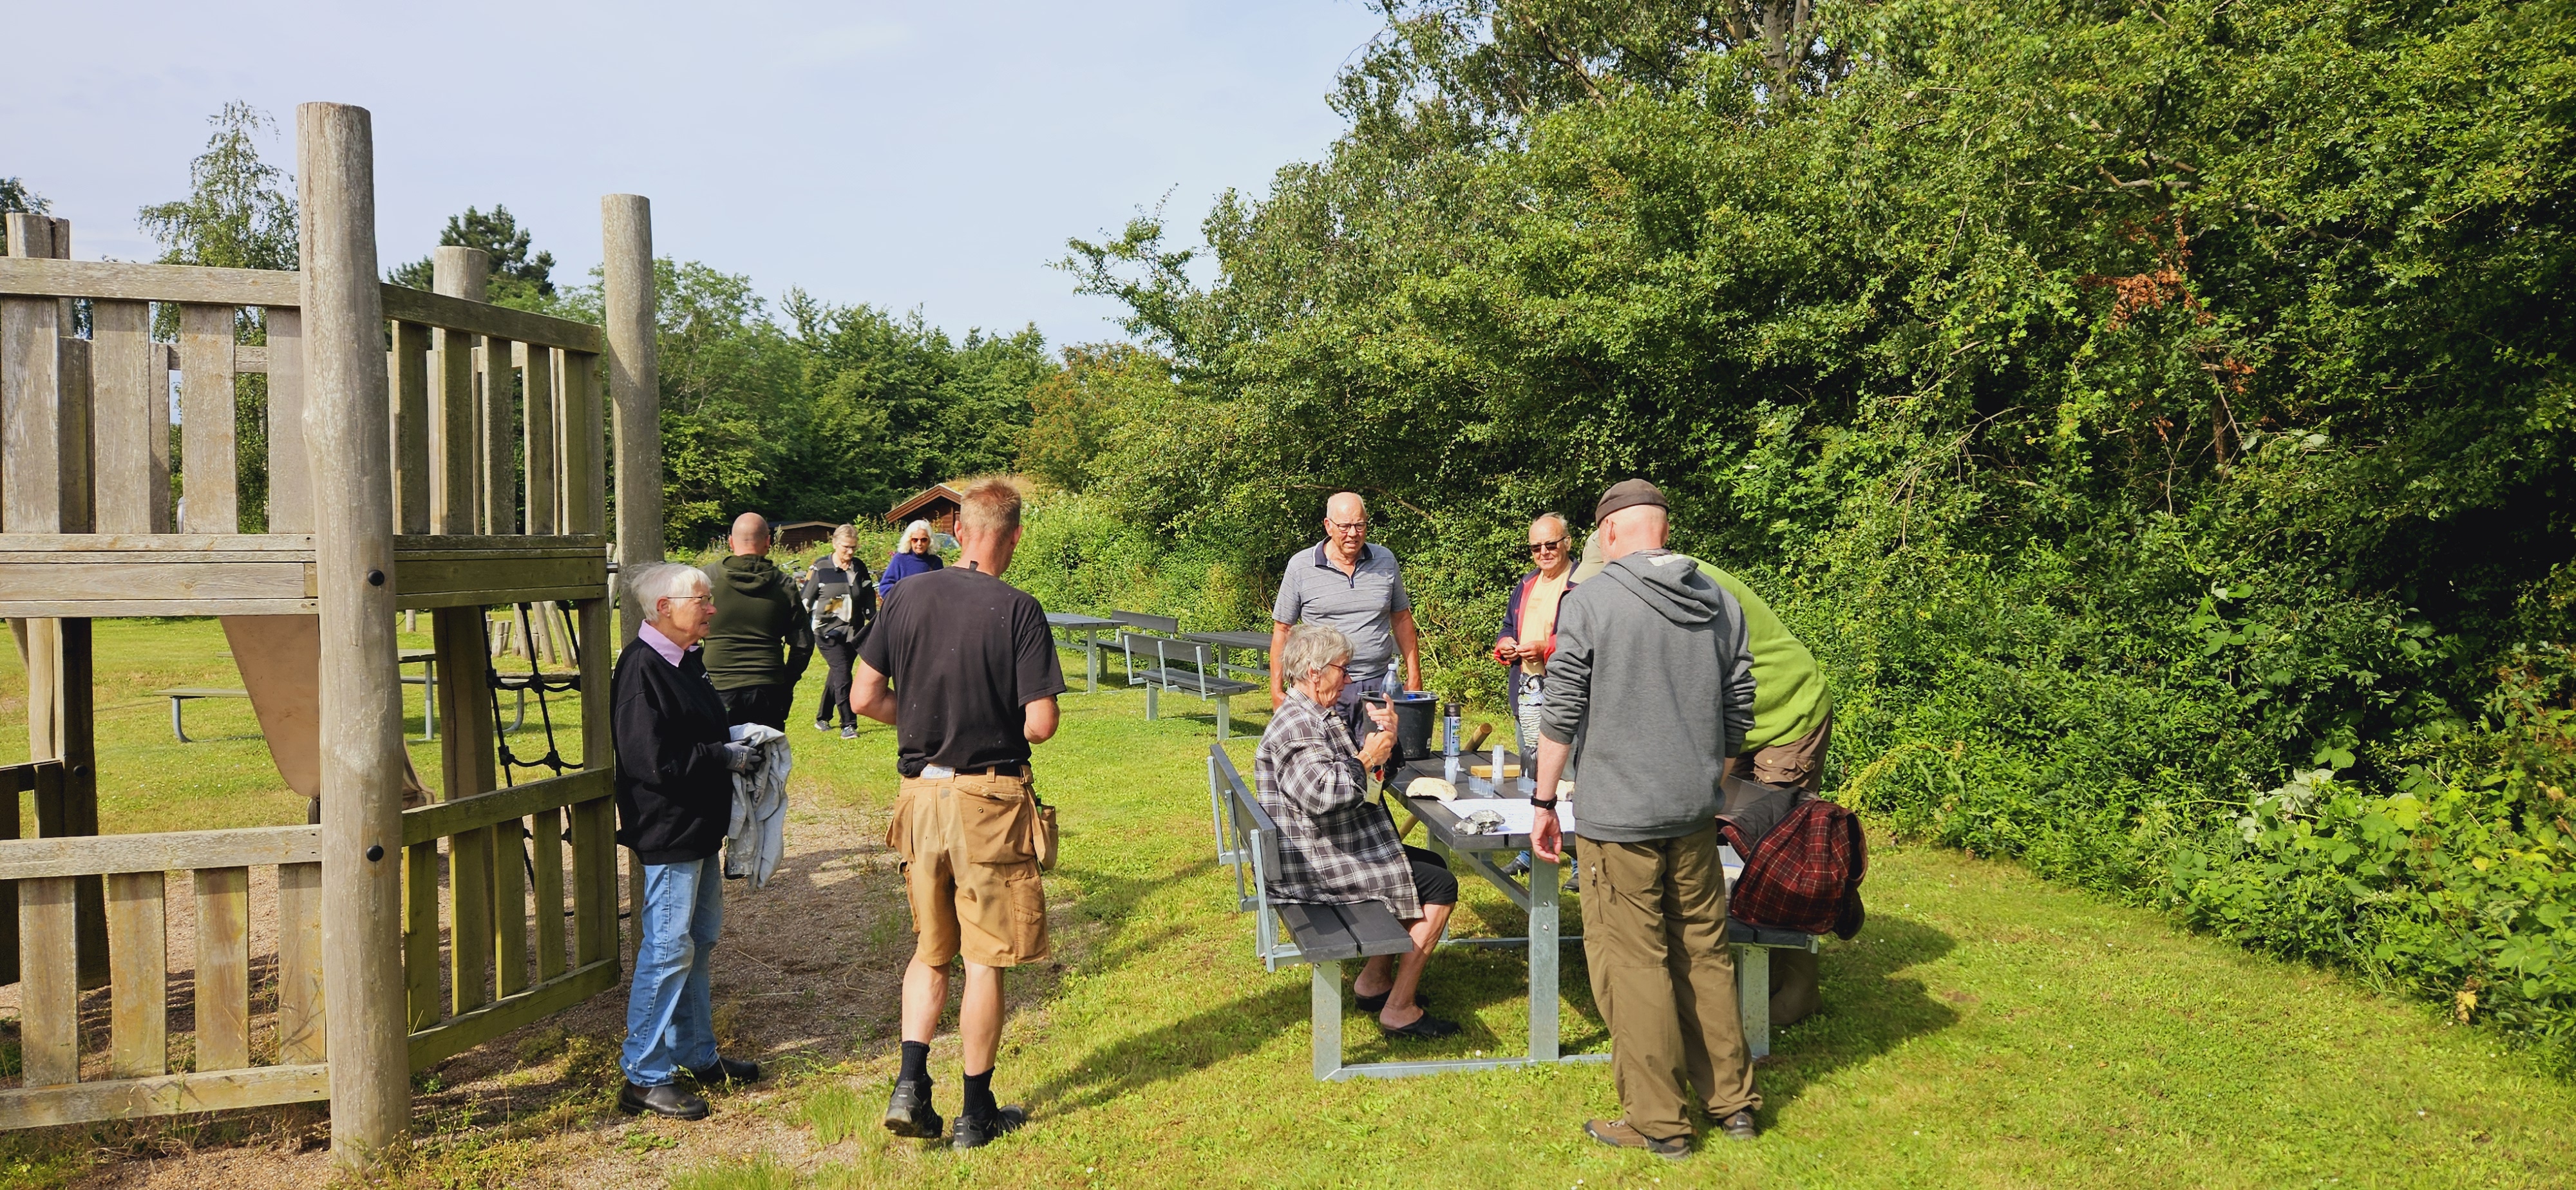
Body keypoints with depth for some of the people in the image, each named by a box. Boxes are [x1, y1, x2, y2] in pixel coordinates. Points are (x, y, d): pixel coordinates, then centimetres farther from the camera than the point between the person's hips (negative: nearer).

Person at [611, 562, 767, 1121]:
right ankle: (645, 1077, 6)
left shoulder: (686, 661, 12)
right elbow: (654, 761, -25)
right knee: (668, 948, -4)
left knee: (700, 940, 17)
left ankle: (697, 1054, 30)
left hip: (701, 824, 10)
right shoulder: (642, 669, -19)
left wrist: (737, 742, 7)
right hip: (668, 831, -10)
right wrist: (724, 757, -18)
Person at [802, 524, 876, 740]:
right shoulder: (820, 568, -5)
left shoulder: (860, 568, 8)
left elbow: (869, 599, 16)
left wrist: (874, 624, 10)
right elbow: (805, 599, 0)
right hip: (828, 631, -5)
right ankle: (848, 725, -12)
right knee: (842, 674, -15)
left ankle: (822, 718, 28)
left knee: (836, 675, 13)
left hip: (853, 633, 5)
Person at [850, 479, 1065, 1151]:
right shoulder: (1018, 610, -13)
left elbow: (864, 699, 2)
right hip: (991, 800, -4)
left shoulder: (908, 597, 0)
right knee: (986, 959, 7)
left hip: (922, 794, 4)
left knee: (930, 950, 20)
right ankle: (977, 1111, 17)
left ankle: (910, 1086, 9)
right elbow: (1041, 724, -15)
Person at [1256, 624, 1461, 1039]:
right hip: (1316, 867, -11)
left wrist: (1383, 735, 3)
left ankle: (1374, 980, 22)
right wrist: (1367, 758, -20)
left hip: (1332, 849, 11)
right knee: (1440, 887, -10)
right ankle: (1400, 1010, -6)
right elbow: (1323, 794, -34)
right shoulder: (1295, 727, -20)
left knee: (1431, 865, 21)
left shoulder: (1317, 718, 15)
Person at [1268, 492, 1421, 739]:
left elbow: (1402, 620, 16)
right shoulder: (1300, 567, 0)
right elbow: (1282, 630, 4)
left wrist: (1414, 678, 11)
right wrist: (1277, 691, 0)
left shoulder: (1385, 561, 8)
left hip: (1378, 685, 2)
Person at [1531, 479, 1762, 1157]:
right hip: (1696, 815, 6)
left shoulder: (1590, 603, -9)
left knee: (1632, 962, 4)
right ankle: (1732, 1101, 27)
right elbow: (1738, 714, 12)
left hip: (1619, 817, -5)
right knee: (1705, 954, 16)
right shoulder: (1722, 604, 6)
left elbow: (1561, 714, -9)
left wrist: (1543, 803, 0)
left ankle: (1659, 1122, 12)